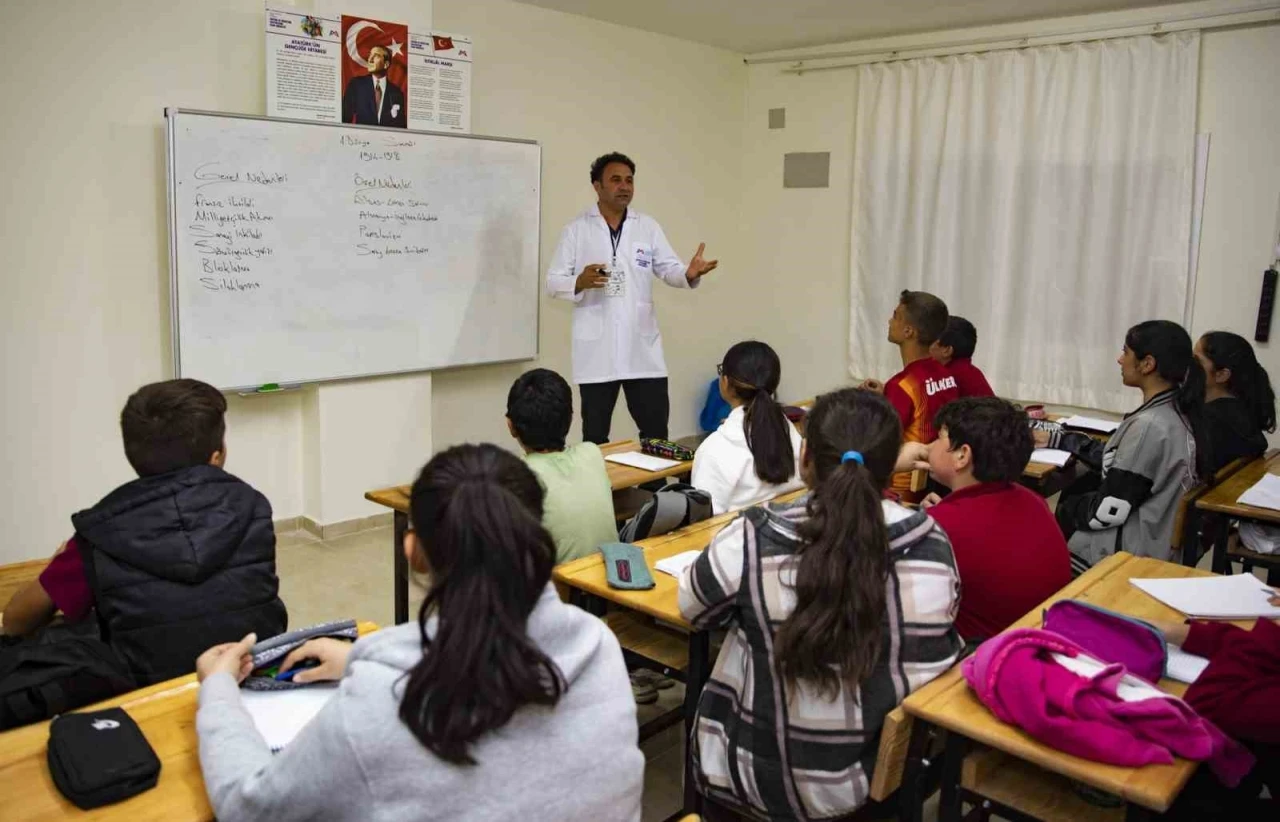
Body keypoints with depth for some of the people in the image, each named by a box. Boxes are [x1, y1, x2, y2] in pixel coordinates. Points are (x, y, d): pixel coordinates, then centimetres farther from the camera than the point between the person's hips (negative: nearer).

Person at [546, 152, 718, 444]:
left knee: (656, 430, 7)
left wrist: (689, 274, -19)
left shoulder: (648, 226, 9)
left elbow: (669, 269, 4)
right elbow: (553, 283, -1)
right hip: (597, 349, -2)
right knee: (595, 434, 8)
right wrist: (580, 282, -22)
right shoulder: (576, 229, 1)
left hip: (642, 346, 2)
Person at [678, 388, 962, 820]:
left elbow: (693, 609, -1)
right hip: (893, 776, 3)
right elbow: (929, 642, 5)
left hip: (766, 779, -2)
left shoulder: (753, 539, -21)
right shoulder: (932, 545, -14)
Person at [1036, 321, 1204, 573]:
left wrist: (1062, 511, -6)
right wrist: (1056, 438, 14)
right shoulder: (1174, 409, 2)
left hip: (1134, 551, -8)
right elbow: (1114, 460, 13)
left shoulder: (1149, 426, -25)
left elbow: (1107, 511, -23)